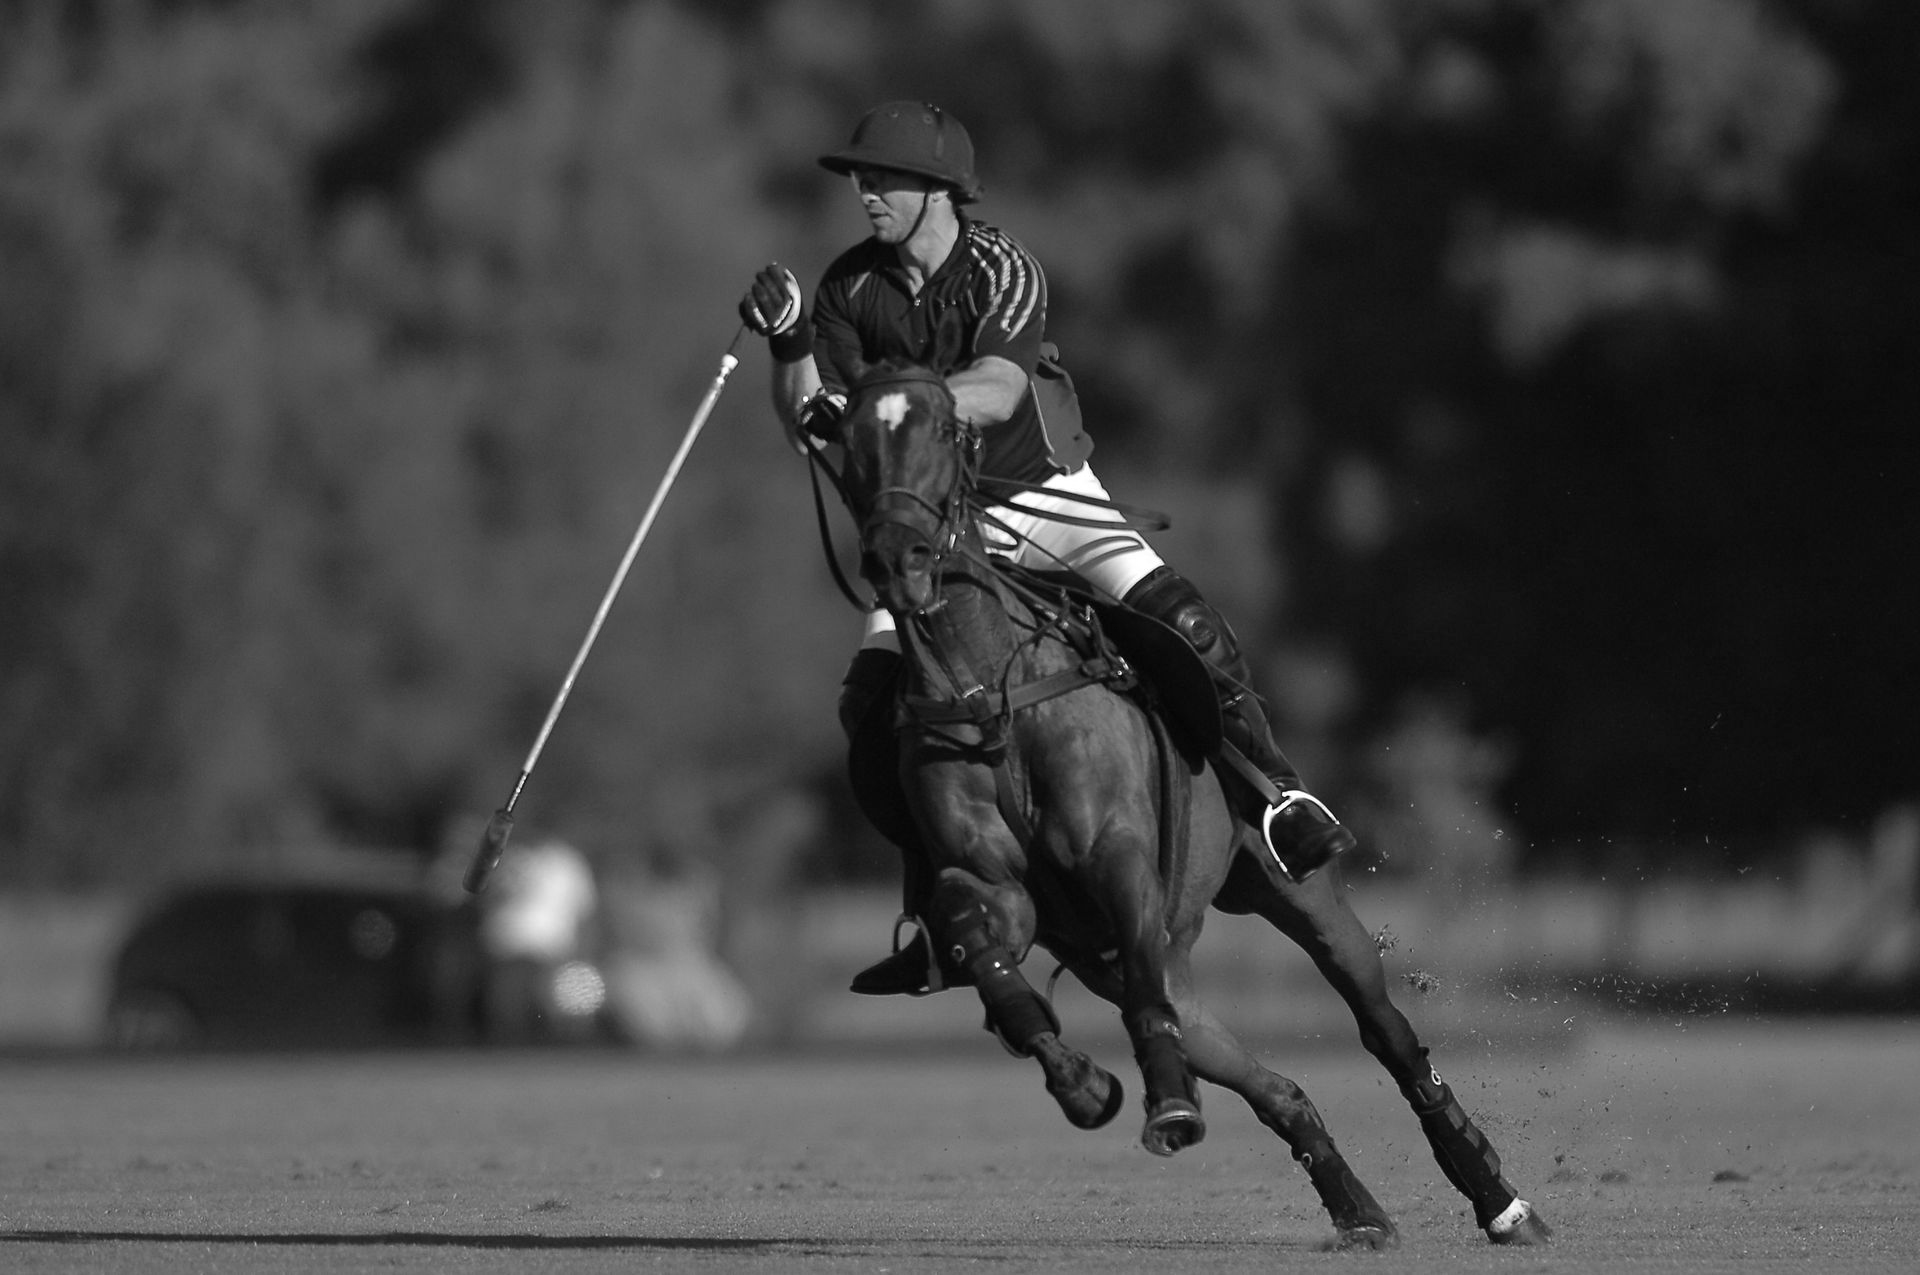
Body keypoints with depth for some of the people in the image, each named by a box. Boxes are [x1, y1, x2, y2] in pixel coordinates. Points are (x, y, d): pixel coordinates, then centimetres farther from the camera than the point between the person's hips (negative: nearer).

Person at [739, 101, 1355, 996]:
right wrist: (788, 346, -27)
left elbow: (995, 392, -31)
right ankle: (939, 912, -4)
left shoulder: (1000, 269, -15)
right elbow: (803, 421, -8)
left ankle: (1271, 795, -11)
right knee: (873, 697, -15)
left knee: (1175, 622, -24)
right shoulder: (851, 288, -4)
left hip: (1045, 492, -3)